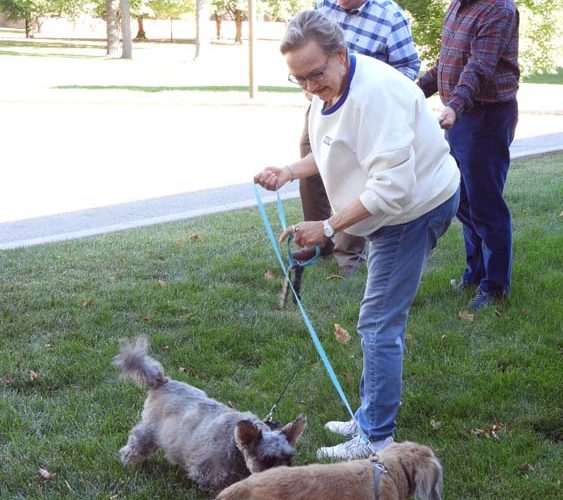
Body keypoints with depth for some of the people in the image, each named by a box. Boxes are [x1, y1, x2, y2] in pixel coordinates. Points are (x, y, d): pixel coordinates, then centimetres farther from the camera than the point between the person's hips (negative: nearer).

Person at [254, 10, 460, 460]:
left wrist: (328, 227, -32)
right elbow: (333, 153, 18)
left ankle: (376, 438, 1)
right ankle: (371, 417, 30)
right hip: (391, 209, 10)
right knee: (382, 321, 17)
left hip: (418, 207, -10)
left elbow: (393, 187, -34)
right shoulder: (329, 89, 2)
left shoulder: (374, 93, -31)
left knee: (380, 324, -8)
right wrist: (289, 172, 1)